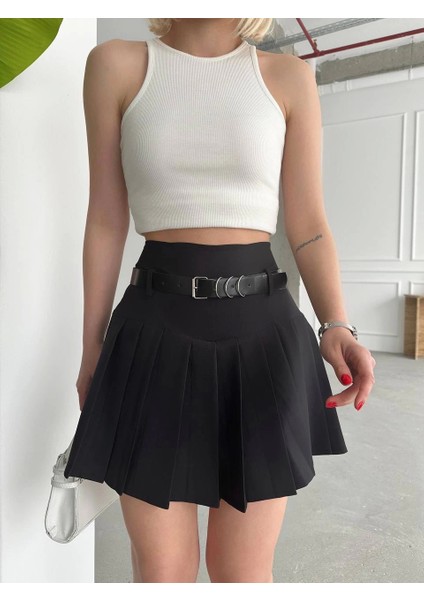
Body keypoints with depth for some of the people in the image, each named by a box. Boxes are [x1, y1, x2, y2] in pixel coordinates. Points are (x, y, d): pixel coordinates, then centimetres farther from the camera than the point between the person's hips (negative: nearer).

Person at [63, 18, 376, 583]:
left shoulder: (289, 77, 8)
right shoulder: (117, 65, 7)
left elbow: (309, 228, 5)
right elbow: (106, 221, 6)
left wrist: (337, 326, -12)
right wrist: (92, 345, 7)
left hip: (262, 327, 1)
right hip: (157, 329, 0)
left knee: (244, 569, 11)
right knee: (162, 567, 10)